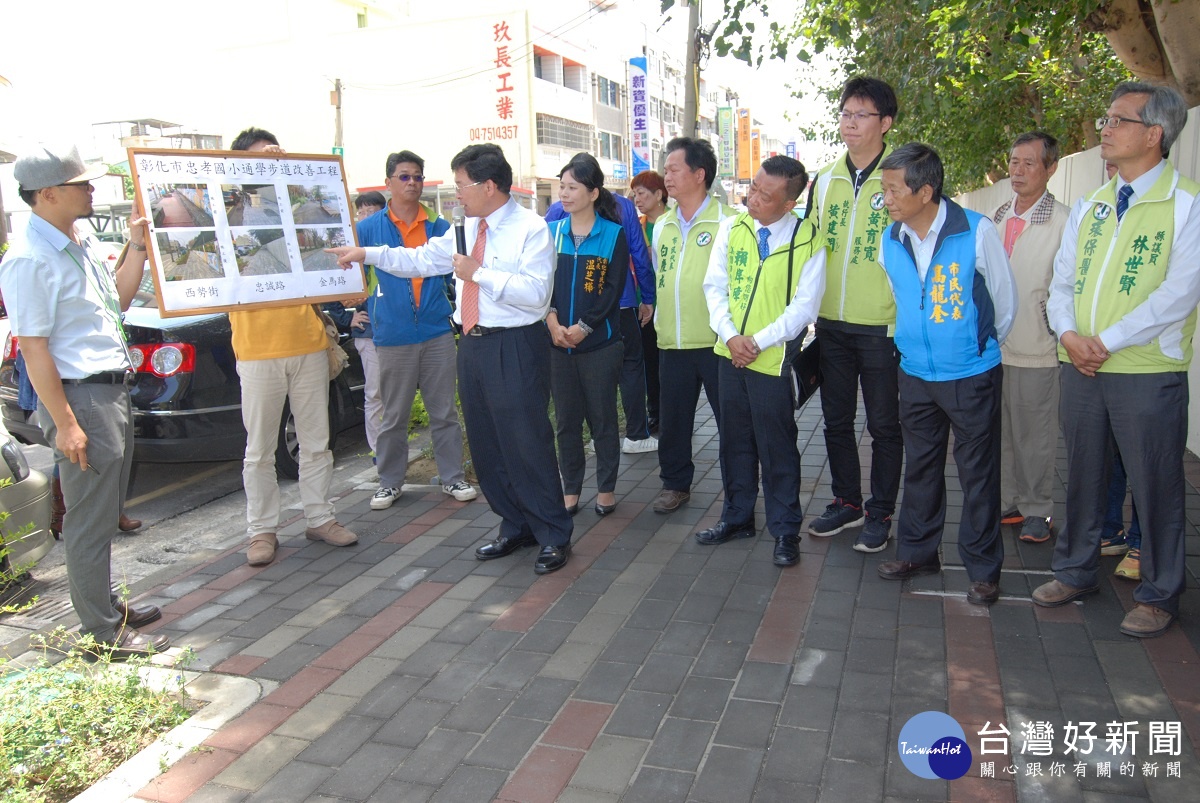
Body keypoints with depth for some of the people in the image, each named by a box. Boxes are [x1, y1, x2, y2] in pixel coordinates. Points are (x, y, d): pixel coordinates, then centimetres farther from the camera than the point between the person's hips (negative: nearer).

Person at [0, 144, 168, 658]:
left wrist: (136, 247, 11)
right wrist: (64, 423, -21)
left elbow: (118, 301, 22)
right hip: (81, 398, -10)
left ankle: (107, 606, 32)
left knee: (105, 515, 19)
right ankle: (103, 633, 10)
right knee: (89, 521, -1)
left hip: (112, 391, 10)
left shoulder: (75, 248, 12)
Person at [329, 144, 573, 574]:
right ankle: (514, 527, 29)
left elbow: (536, 292, -22)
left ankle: (553, 536, 11)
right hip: (473, 345, 8)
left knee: (527, 444, -4)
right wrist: (366, 254, 15)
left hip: (515, 349, -8)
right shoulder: (466, 229, 13)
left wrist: (478, 273, -18)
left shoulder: (531, 229, -11)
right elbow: (423, 259, 20)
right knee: (486, 445, 14)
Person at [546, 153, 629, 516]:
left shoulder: (613, 234, -2)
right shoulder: (551, 232, 7)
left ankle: (606, 489, 20)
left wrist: (583, 327, -14)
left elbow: (613, 288, -7)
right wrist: (552, 321, -12)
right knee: (566, 420, 9)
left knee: (603, 418, 6)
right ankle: (570, 489, 21)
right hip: (558, 343, 3)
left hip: (600, 343, -3)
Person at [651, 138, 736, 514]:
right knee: (673, 420, 14)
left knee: (731, 421, 5)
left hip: (716, 342, -5)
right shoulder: (662, 225, 10)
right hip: (672, 342, 5)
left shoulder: (727, 221, -8)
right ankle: (675, 483, 31)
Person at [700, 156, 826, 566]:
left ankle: (785, 530, 18)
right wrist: (730, 335, -10)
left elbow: (804, 306, -10)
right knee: (735, 440, 15)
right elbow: (715, 286, 4)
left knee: (777, 447, 3)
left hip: (772, 359, -4)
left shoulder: (808, 240, -9)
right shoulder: (731, 228, 2)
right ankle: (737, 517, 31)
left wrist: (757, 341, -16)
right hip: (730, 354, 4)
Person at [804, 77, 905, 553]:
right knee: (836, 419, 13)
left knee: (883, 424, 6)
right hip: (831, 323, 5)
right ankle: (846, 502, 29)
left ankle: (880, 514, 19)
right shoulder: (824, 180, 9)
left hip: (882, 325, -5)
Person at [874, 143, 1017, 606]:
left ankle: (983, 569, 19)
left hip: (972, 377, -4)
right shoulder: (890, 241, -1)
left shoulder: (977, 232, -14)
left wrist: (980, 349, 10)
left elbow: (1005, 302, -1)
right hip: (915, 375, 4)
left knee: (978, 474, 6)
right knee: (920, 468, 15)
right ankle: (916, 551, 31)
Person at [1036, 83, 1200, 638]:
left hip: (1147, 372, -5)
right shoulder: (1089, 207, 12)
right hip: (1080, 366, 6)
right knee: (1082, 474, 15)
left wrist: (1106, 341, -17)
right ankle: (1075, 571, 31)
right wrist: (1068, 332, -6)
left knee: (1155, 485, 4)